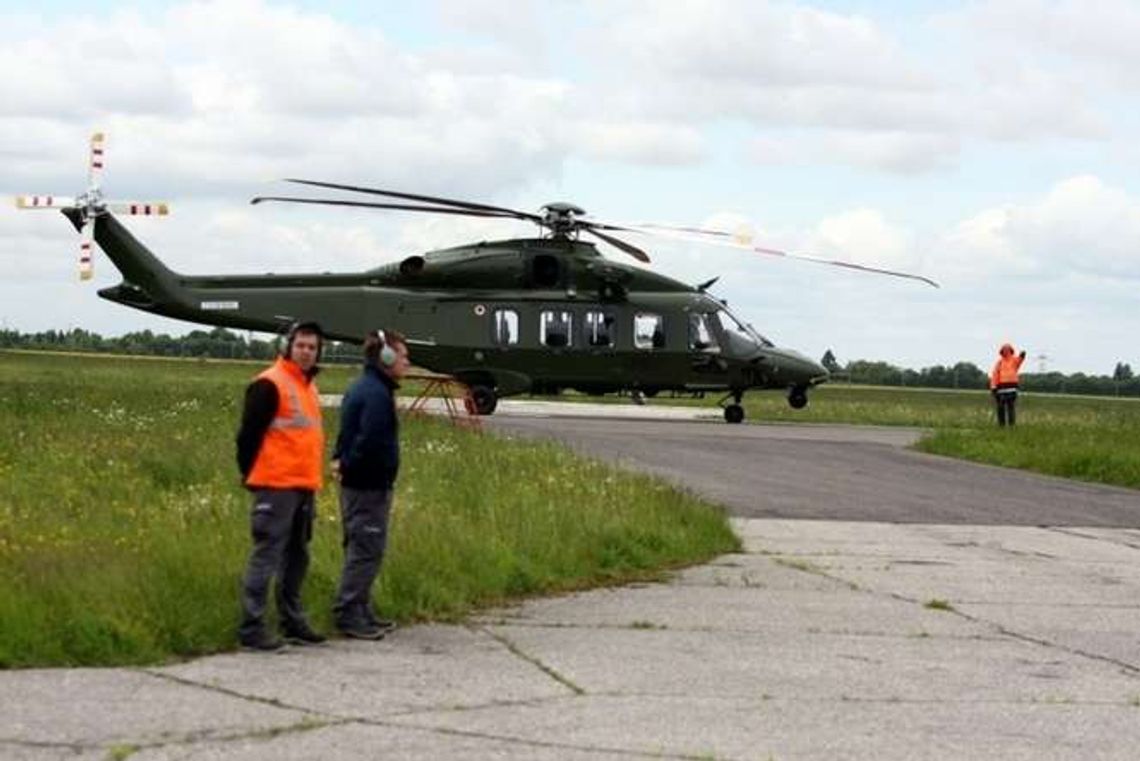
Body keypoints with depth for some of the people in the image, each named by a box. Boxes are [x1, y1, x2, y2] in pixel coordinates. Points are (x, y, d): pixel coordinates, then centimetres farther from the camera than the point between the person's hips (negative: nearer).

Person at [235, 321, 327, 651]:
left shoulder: (309, 386, 17)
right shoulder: (270, 384, -10)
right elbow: (248, 434, -11)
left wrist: (313, 479, 18)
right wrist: (251, 475, -7)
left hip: (304, 487, 9)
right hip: (276, 487, -9)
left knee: (297, 556, 15)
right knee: (266, 556, -9)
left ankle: (293, 622, 24)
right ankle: (251, 628, -8)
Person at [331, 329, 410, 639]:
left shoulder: (361, 388, 15)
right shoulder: (377, 393, -18)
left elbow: (347, 432, 19)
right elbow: (370, 441, -24)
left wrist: (341, 460, 6)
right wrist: (347, 466, -12)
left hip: (356, 483, 10)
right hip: (370, 485, -10)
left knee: (361, 549, 15)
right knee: (367, 550, -6)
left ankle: (361, 613, 22)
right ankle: (349, 615, -3)